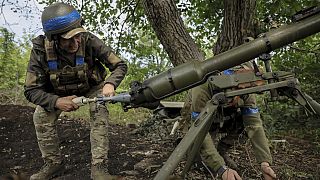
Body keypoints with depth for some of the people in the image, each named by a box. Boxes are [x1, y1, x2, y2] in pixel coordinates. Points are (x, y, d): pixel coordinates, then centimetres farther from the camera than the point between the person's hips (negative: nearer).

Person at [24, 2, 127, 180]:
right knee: (41, 116, -17)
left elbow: (120, 65, -24)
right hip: (60, 91, 2)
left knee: (99, 111, -28)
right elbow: (31, 90, -24)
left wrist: (110, 83, -45)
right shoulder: (41, 50, -30)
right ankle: (53, 163, 4)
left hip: (92, 86, -1)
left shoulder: (89, 41, -33)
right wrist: (56, 102, -41)